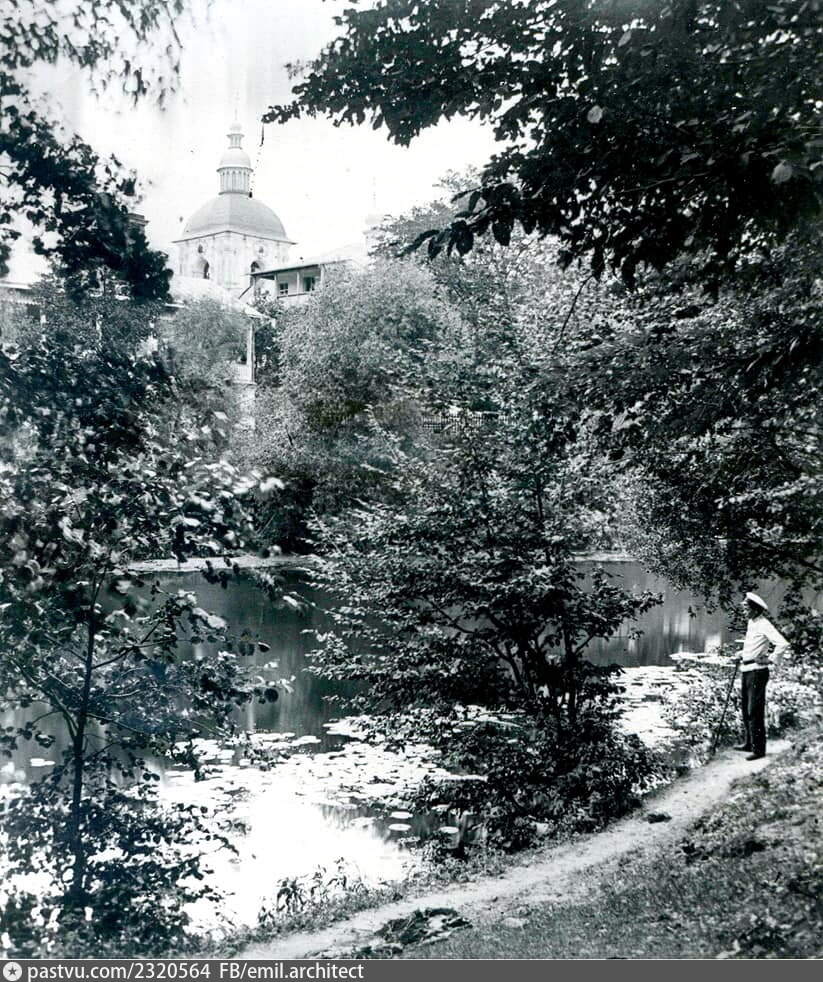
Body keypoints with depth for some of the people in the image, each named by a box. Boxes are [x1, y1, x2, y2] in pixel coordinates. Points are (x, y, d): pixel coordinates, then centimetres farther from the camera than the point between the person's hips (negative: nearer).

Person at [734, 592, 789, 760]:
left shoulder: (764, 624, -16)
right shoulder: (751, 623, 12)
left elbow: (782, 644, -26)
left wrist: (771, 659, -17)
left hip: (757, 671, -9)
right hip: (746, 670, 9)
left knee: (754, 710, -7)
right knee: (745, 708, 16)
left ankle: (758, 749, -2)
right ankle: (749, 743, 27)